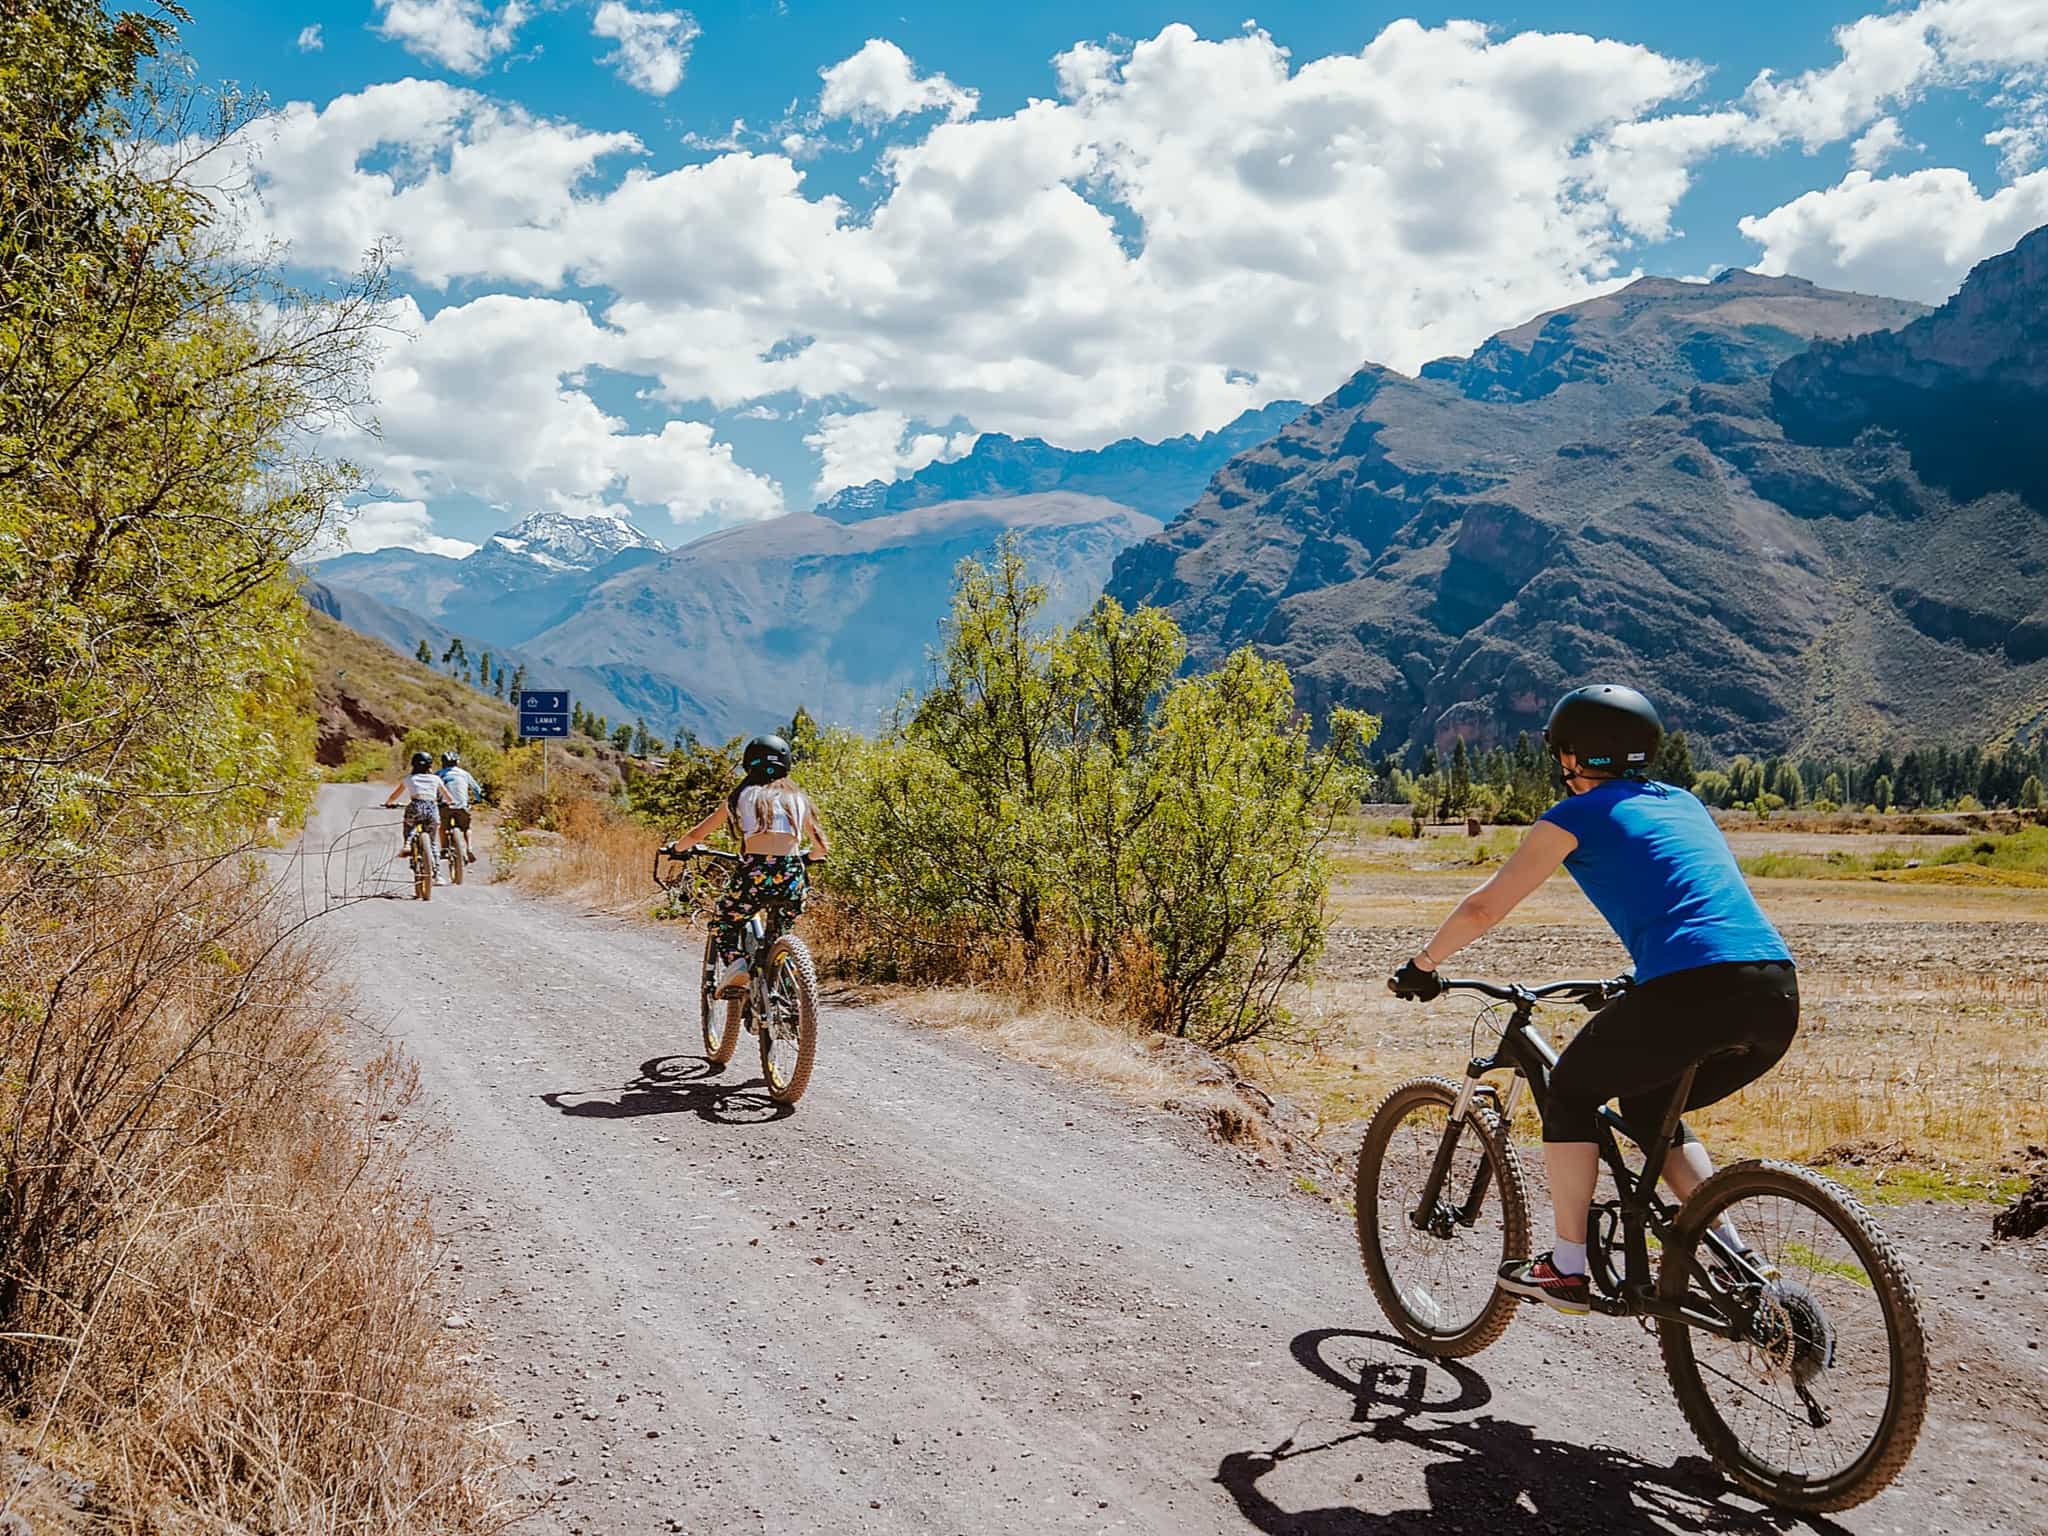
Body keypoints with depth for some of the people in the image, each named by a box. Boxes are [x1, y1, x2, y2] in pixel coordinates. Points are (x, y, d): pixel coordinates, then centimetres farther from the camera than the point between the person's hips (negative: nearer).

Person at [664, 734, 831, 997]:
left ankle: (733, 962, -5)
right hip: (791, 877, 2)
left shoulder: (743, 795, 15)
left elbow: (697, 835, 18)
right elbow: (821, 848, 22)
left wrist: (676, 847, 39)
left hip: (756, 873, -2)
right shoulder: (797, 797, 20)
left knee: (722, 922, 22)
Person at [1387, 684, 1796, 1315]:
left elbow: (1484, 908, 11)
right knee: (1650, 1111, 28)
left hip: (1695, 992, -7)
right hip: (1778, 996, 7)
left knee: (1571, 1092, 17)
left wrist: (1421, 966, 26)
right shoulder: (1684, 804, 26)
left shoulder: (1578, 815, 8)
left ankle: (1566, 1268, 17)